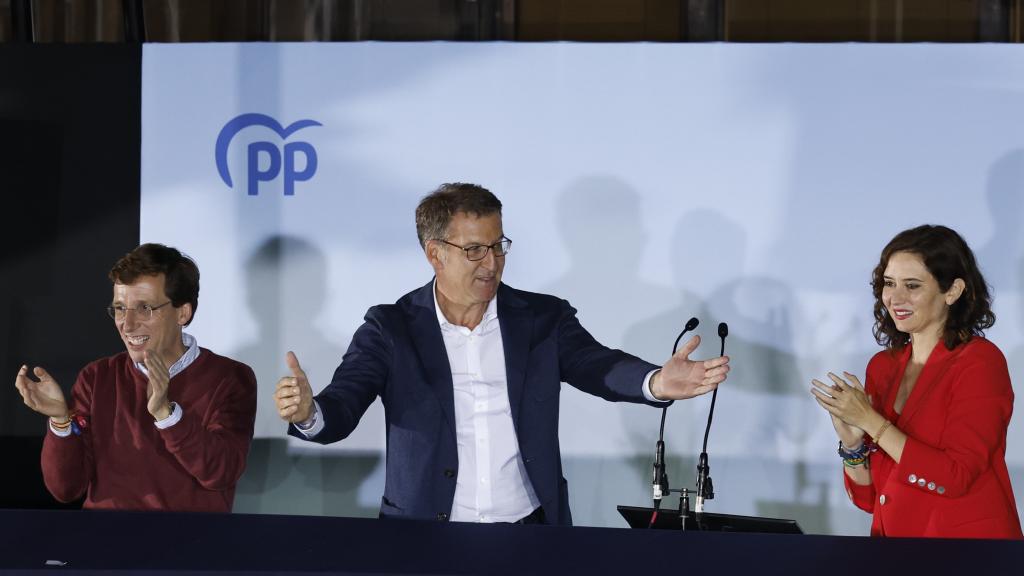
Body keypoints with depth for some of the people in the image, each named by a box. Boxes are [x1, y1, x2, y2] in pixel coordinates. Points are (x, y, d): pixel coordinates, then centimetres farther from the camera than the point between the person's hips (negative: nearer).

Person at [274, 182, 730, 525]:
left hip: (530, 535, 1)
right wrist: (309, 412, -31)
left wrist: (657, 382, -30)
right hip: (425, 540, -1)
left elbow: (597, 366, -7)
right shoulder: (391, 330, 3)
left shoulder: (543, 320, 7)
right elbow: (342, 407, -6)